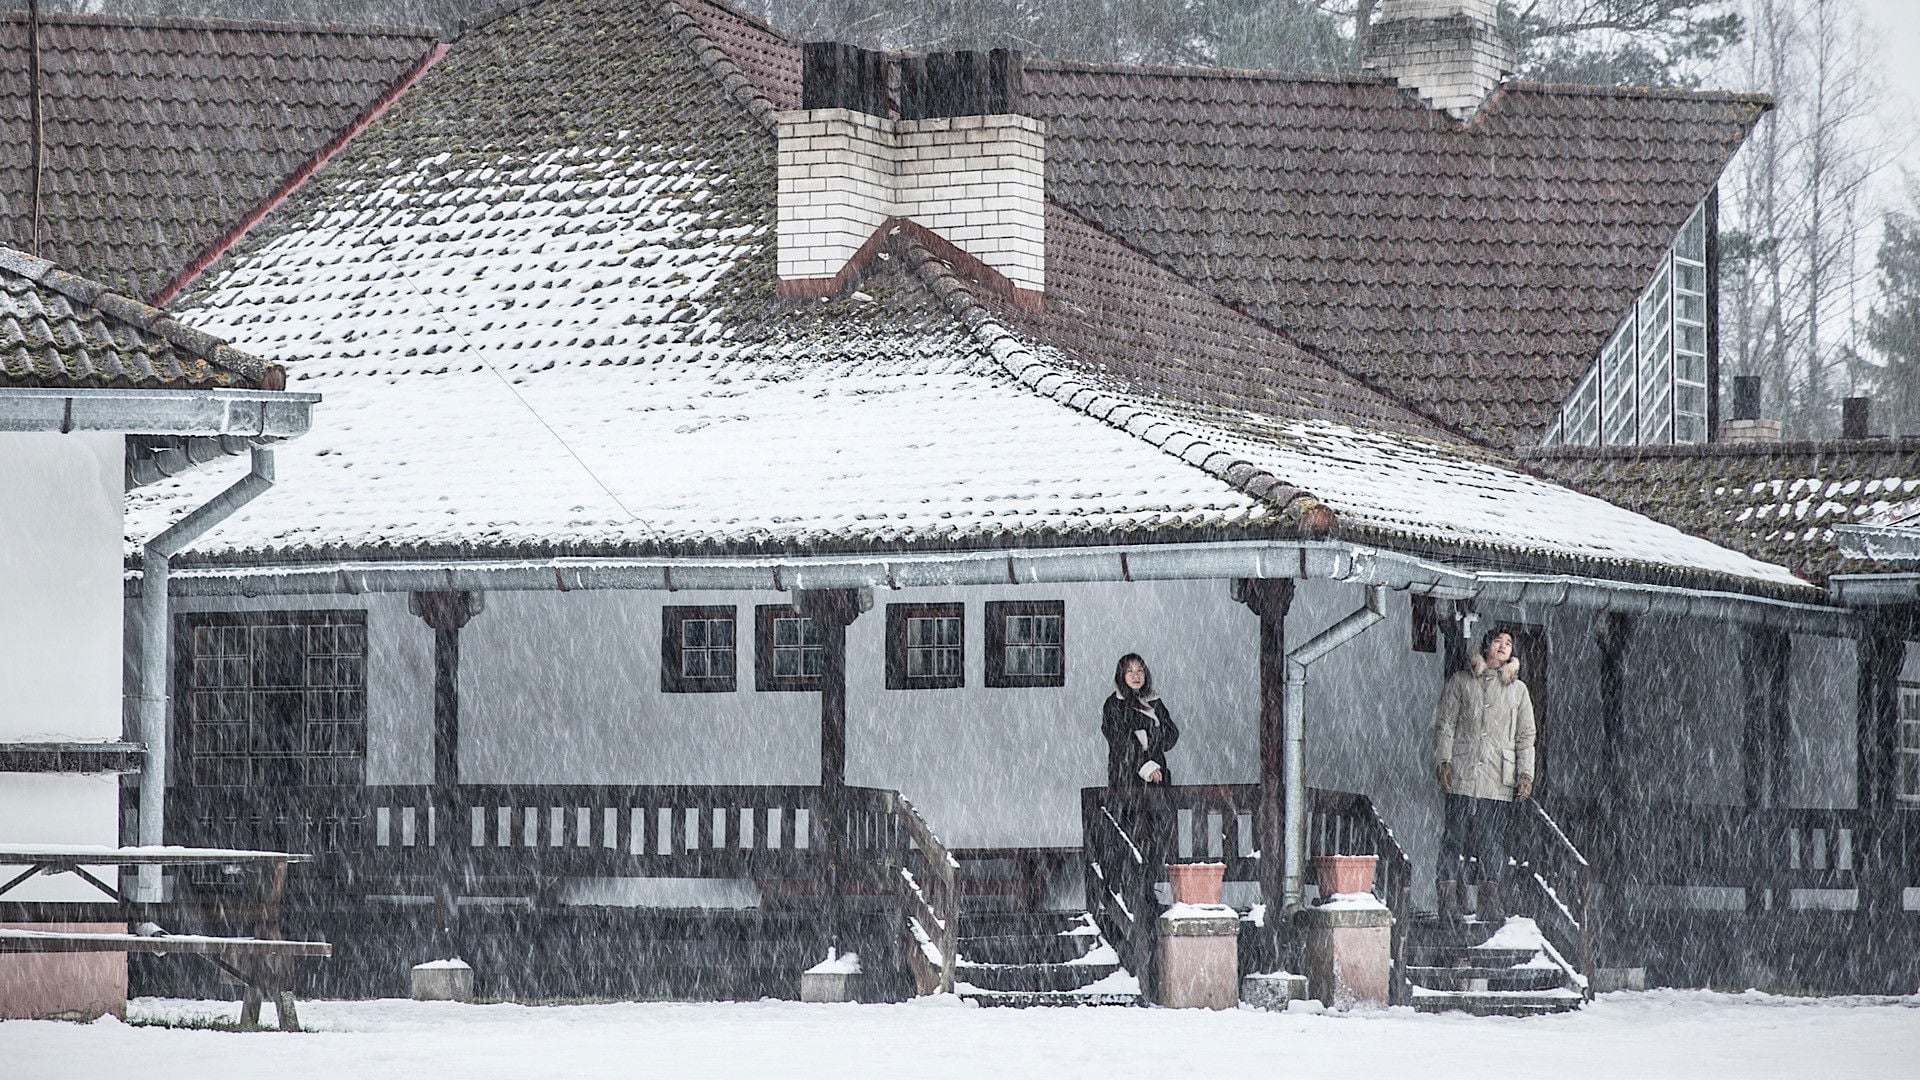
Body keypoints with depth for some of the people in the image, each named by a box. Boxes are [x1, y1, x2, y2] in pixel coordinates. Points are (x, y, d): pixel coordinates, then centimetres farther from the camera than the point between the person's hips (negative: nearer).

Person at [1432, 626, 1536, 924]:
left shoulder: (1517, 689, 16)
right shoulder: (1461, 682, 10)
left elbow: (1525, 736, 15)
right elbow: (1445, 724, 7)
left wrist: (1525, 774, 5)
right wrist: (1443, 762, -4)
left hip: (1499, 778, 2)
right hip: (1463, 774, -2)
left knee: (1492, 840, -2)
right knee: (1455, 835, -7)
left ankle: (1490, 900, 0)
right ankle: (1451, 897, -7)